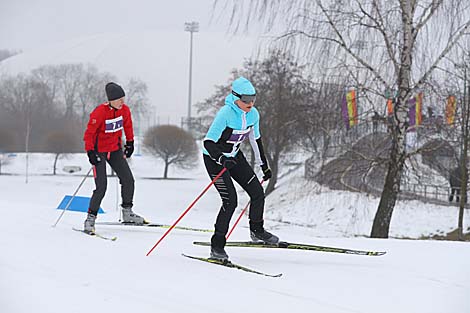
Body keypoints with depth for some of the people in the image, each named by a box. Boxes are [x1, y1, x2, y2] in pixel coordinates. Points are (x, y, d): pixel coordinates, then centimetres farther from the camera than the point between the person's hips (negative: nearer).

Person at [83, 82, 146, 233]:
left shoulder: (124, 110, -7)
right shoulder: (99, 112, -24)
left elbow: (128, 126, 14)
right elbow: (89, 133, -19)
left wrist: (130, 142, 18)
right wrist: (90, 152, -23)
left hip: (115, 149, 6)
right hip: (99, 151, -6)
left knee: (128, 180, 2)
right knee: (101, 187, -13)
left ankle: (127, 213, 18)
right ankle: (91, 218, -1)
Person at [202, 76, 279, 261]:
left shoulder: (253, 114, -7)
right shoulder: (225, 114, -28)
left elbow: (255, 140, 10)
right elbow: (208, 142, -29)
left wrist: (264, 166, 16)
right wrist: (222, 159, -46)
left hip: (234, 157, 7)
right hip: (214, 158, -7)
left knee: (258, 193, 1)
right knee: (230, 201, -16)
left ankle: (257, 231, 26)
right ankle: (217, 245, -5)